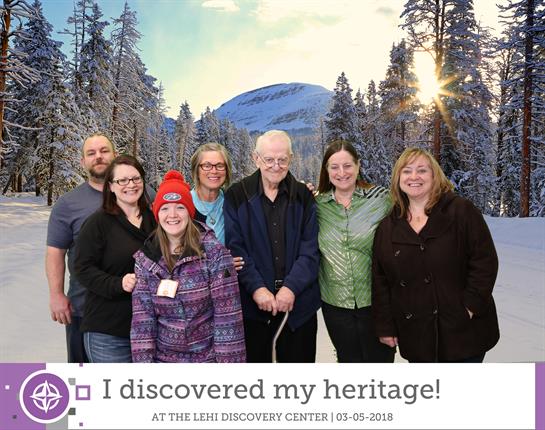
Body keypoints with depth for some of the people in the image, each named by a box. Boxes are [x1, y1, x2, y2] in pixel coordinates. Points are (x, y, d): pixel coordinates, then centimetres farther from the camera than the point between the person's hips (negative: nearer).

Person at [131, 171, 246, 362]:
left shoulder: (214, 252, -13)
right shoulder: (144, 259, -2)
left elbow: (227, 315, -14)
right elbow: (142, 316, -3)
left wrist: (228, 359, -16)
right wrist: (143, 359, -9)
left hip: (209, 356, -2)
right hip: (163, 357, 3)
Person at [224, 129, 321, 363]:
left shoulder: (303, 196, 3)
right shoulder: (237, 196, -1)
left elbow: (310, 249, -2)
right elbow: (235, 247, -5)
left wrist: (291, 287, -14)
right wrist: (256, 287, -15)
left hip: (298, 302, 1)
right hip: (252, 303, -1)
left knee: (298, 358, 12)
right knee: (256, 359, 12)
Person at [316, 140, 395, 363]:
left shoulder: (382, 199, -7)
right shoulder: (317, 204, 1)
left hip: (376, 301, -2)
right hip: (335, 303, 2)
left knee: (379, 359, 12)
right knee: (348, 359, 18)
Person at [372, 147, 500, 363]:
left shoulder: (462, 211, -5)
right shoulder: (387, 227, 5)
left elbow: (485, 261, -8)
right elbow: (380, 282, 6)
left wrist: (471, 306, -14)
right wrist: (385, 326, 4)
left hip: (464, 330, -3)